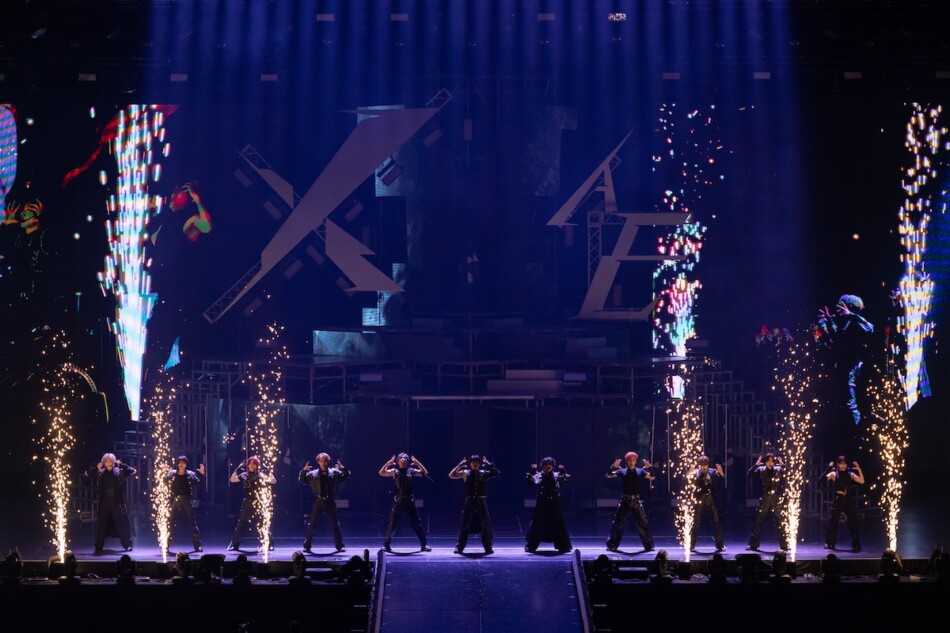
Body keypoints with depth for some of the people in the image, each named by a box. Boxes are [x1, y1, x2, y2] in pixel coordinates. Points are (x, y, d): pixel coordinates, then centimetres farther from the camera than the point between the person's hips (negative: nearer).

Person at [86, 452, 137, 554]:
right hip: (104, 501, 2)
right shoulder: (101, 472, 5)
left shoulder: (120, 471, -1)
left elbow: (134, 472, -4)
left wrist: (122, 465, -10)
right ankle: (99, 547, 13)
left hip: (117, 502, -2)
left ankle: (128, 545, 11)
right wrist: (97, 467, -2)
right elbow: (87, 473, 12)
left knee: (122, 523, 2)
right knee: (102, 524, 5)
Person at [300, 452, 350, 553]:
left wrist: (343, 469, -18)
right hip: (318, 502, 0)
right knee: (311, 524, 2)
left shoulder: (334, 473, 3)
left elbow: (346, 477, 0)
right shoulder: (313, 474, 3)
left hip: (330, 502, 0)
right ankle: (307, 546, 10)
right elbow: (302, 481, 1)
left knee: (335, 524, 4)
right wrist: (303, 471, -16)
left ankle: (340, 546, 11)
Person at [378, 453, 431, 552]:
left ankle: (424, 545, 11)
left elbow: (425, 473, -3)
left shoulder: (411, 471, 4)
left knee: (417, 524, 3)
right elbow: (381, 473, -9)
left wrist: (417, 463, -9)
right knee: (392, 524, -1)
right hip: (398, 501, -1)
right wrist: (389, 462, -16)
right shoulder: (394, 471, 2)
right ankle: (386, 545, 8)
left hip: (409, 501, 1)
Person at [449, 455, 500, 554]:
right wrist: (460, 465, -10)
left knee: (485, 525, 3)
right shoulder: (465, 473, 1)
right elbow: (451, 475, -6)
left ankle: (488, 547, 13)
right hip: (469, 502, -1)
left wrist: (488, 464, -5)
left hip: (481, 502, 1)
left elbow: (497, 473, -3)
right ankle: (459, 547, 8)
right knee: (464, 525, 1)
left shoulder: (484, 473, 4)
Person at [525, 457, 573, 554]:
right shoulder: (538, 475, 2)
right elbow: (529, 482, -10)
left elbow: (567, 480, -10)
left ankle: (563, 546, 12)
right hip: (542, 505, 0)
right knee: (537, 525, 3)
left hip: (555, 505, 0)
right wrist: (531, 472, -22)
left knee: (559, 525, 2)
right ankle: (531, 546, 14)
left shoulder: (557, 475, 3)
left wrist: (564, 472, -26)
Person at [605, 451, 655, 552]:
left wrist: (650, 468, -16)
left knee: (642, 524, 0)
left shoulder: (640, 471, 4)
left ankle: (648, 545, 9)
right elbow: (608, 476, -1)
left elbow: (652, 477, 1)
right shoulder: (622, 471, 1)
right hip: (624, 501, 0)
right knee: (617, 524, 3)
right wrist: (613, 467, -19)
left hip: (636, 501, 0)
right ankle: (612, 545, 12)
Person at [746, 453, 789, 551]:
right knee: (758, 522, 4)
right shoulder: (761, 470, 1)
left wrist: (782, 464, -22)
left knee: (780, 523, -2)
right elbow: (750, 474, -8)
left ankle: (784, 545, 6)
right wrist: (756, 464, -19)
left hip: (776, 500, -1)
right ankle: (753, 544, 12)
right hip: (764, 499, 1)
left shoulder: (778, 470, 0)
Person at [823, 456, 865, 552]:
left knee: (853, 523, -1)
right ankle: (829, 544, 6)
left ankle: (856, 545, 7)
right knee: (832, 522, -3)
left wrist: (859, 469, -9)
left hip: (848, 501, 2)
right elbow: (824, 477, -15)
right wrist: (829, 468, -24)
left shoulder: (850, 474, 7)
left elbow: (862, 481, -2)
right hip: (837, 501, -2)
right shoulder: (834, 474, 0)